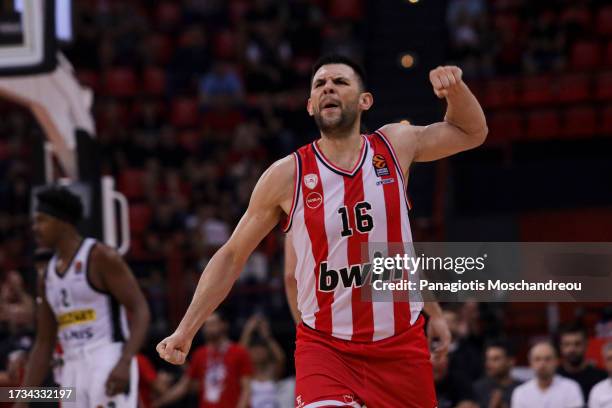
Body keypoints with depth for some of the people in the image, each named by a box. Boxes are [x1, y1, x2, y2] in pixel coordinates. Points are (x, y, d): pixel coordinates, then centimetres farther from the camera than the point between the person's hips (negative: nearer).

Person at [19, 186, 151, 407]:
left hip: (108, 363, -8)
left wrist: (125, 362, -26)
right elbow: (43, 344, 19)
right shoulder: (47, 277, 16)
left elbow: (139, 310, -12)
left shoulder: (101, 257, -6)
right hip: (73, 369, 8)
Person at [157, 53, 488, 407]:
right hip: (325, 346, -3)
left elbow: (472, 133, 16)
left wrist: (455, 87, -5)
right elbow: (231, 257, 2)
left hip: (401, 343, 3)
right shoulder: (286, 175, -5)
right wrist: (186, 330, -5)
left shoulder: (395, 146, 1)